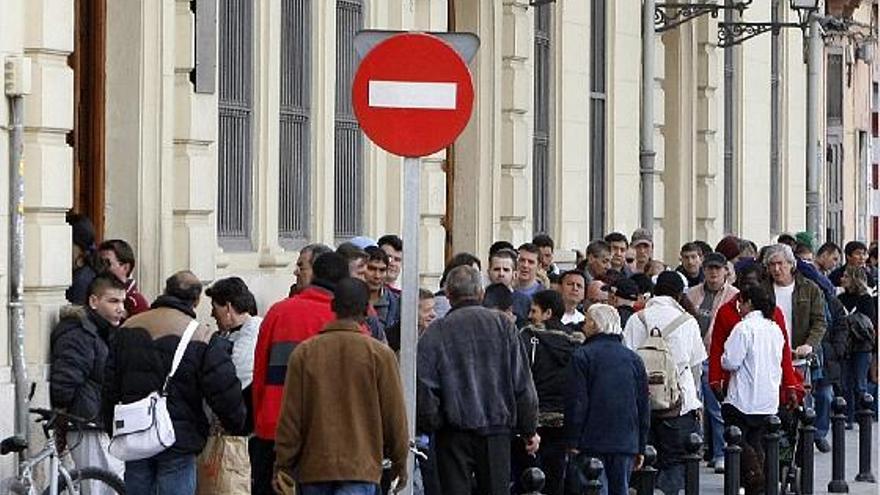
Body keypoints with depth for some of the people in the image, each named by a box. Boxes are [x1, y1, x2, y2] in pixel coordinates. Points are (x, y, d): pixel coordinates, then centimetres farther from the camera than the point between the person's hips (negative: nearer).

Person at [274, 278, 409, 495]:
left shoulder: (304, 352, 1)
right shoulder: (380, 354, -4)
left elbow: (290, 417, 0)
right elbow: (394, 414, 1)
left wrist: (283, 465, 7)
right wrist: (399, 462, 14)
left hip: (312, 468, 3)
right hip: (361, 467, -2)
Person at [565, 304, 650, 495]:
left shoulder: (583, 356, -4)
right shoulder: (633, 359, 11)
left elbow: (576, 402, -8)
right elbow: (644, 406, 13)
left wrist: (572, 442, -5)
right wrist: (641, 448, 17)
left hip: (592, 441, -4)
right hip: (626, 442, 4)